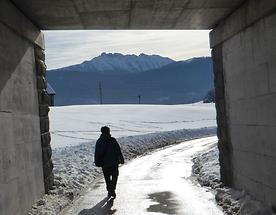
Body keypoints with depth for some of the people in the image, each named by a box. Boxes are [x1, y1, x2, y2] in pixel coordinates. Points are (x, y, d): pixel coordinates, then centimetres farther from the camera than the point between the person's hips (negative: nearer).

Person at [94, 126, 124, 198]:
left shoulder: (99, 141, 1)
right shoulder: (113, 140, -9)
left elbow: (97, 153, 6)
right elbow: (118, 150, -9)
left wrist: (97, 162, 14)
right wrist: (121, 159, -1)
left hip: (104, 163, 3)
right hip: (113, 162, -2)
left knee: (107, 177, 16)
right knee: (114, 176, 13)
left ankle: (110, 191, 15)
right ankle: (112, 189, -2)